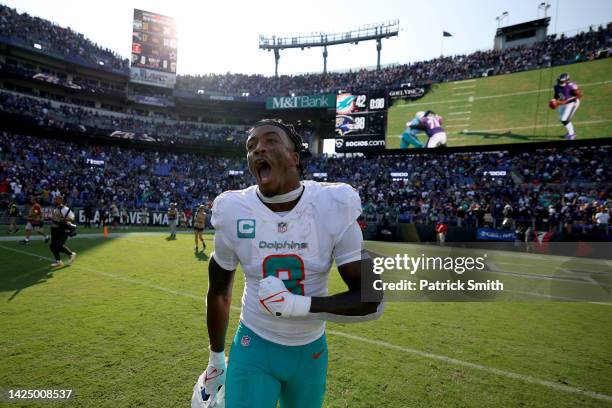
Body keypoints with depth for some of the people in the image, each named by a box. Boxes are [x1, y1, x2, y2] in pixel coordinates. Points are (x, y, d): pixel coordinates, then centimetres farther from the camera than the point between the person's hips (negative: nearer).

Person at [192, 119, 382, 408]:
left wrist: (298, 305, -28)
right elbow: (218, 293, 1)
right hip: (253, 346, 0)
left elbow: (372, 300, -16)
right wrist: (216, 359, 12)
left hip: (310, 350, 1)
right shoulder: (234, 212, -14)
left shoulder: (334, 208, -19)